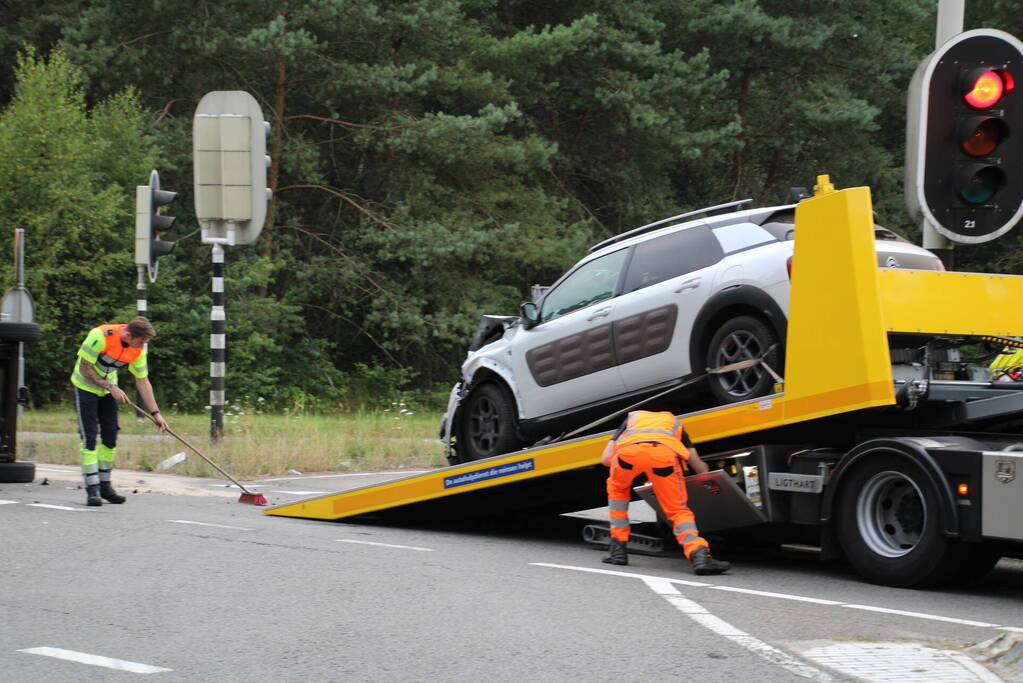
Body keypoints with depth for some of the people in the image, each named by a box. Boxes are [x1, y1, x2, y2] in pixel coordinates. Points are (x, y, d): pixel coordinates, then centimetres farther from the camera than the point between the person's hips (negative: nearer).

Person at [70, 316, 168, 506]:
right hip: (86, 387, -6)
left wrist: (155, 413, -6)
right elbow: (85, 369, -22)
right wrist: (111, 387, -23)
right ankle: (92, 489, -9)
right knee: (89, 438, -10)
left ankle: (105, 485, 15)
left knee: (110, 437, 4)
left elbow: (142, 381, -3)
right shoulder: (100, 336, -30)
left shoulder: (139, 349, -12)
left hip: (109, 389, 6)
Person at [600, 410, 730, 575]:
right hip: (664, 451, 0)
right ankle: (699, 554, -14)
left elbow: (606, 458, 32)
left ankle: (617, 549, 27)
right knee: (678, 510, 12)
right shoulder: (674, 422, 43)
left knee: (617, 490, 32)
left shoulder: (632, 417, 44)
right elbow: (701, 468, 37)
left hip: (629, 449, 1)